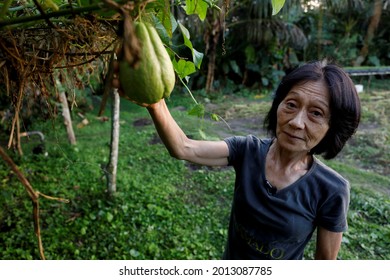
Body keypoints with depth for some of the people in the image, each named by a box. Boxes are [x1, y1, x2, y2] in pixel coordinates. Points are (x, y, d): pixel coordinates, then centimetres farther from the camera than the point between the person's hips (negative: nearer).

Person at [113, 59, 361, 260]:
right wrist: (154, 102, -46)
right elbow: (184, 148, -30)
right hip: (230, 267, 3)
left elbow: (326, 261, -11)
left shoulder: (331, 191, -23)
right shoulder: (247, 150, -18)